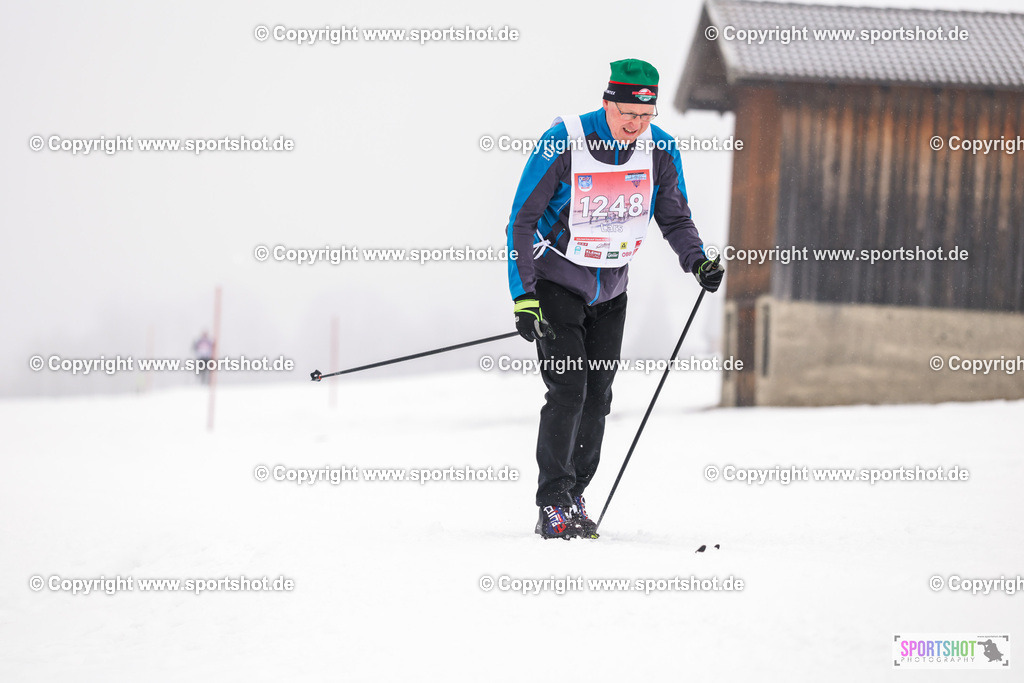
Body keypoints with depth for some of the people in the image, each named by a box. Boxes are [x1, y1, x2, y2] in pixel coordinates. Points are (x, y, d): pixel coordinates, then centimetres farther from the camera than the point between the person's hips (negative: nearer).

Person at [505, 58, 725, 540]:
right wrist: (523, 296, -22)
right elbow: (522, 221, -16)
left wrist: (697, 261, -15)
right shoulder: (563, 144, -22)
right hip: (556, 280, -4)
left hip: (611, 287, 5)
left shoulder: (660, 150, -10)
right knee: (567, 390, -15)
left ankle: (574, 496, 20)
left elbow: (675, 218, 5)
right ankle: (553, 505, -9)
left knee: (597, 396, 6)